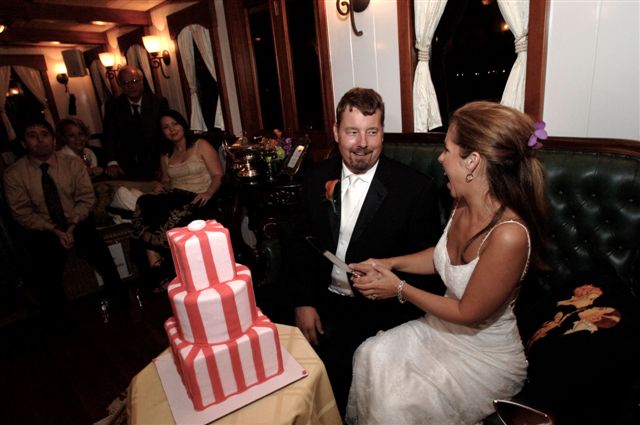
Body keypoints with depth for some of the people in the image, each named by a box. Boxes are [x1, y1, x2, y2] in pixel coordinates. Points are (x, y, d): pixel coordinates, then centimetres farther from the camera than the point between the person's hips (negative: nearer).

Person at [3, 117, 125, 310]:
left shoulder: (73, 163, 2)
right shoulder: (13, 174, -1)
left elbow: (86, 197, -1)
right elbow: (22, 213, -3)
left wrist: (72, 225, -15)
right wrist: (55, 231, -15)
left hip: (77, 223, 1)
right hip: (42, 229, 0)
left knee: (100, 253, -19)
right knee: (49, 262, -22)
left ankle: (119, 302, -1)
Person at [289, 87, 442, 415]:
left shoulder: (414, 188, -10)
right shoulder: (316, 179, 2)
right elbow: (301, 244, 5)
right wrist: (303, 302, -4)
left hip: (378, 310, -3)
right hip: (322, 300, 4)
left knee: (339, 367, -21)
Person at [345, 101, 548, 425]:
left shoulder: (509, 235, -32)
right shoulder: (463, 204, -9)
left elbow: (468, 313, -21)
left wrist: (400, 289, -14)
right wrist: (390, 263, -2)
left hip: (485, 354, -6)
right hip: (444, 329, 6)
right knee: (369, 356, -7)